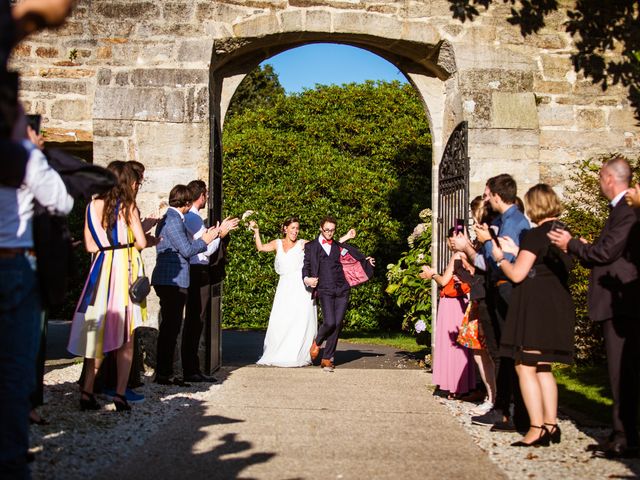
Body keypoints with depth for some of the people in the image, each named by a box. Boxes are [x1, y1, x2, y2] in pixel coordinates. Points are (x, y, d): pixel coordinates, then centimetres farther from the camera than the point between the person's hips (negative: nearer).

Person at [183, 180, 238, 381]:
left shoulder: (188, 217, 14)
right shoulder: (194, 218, -15)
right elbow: (207, 250, -16)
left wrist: (219, 230, 21)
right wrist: (220, 234, -2)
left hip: (193, 272, 10)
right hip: (199, 272, -10)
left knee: (193, 321, 12)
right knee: (196, 321, -6)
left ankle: (191, 369, 18)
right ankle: (191, 371, -2)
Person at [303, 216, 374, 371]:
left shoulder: (339, 246, 19)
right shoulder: (311, 246, 12)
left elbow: (354, 255, 16)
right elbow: (306, 265, 8)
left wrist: (366, 260, -3)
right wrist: (306, 278, -11)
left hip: (342, 290, 3)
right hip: (325, 290, -3)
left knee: (337, 324, -2)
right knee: (329, 322, -16)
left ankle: (327, 359, 8)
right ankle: (317, 342, 16)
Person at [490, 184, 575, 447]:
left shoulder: (535, 235, -13)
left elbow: (517, 274, -15)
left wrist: (501, 258, 4)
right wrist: (516, 251, 21)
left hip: (534, 306, -9)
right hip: (559, 306, 9)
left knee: (525, 367, -5)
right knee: (543, 368, 15)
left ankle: (537, 429, -9)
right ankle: (551, 424, 14)